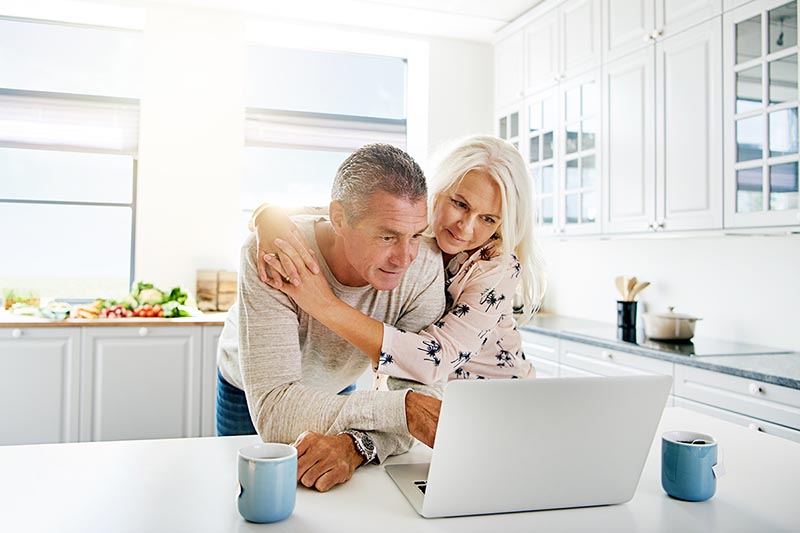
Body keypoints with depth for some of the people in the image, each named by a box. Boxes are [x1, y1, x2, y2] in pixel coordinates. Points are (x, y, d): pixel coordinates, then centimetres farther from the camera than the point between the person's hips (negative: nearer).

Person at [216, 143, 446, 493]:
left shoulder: (425, 265, -31)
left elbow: (424, 390, -31)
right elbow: (273, 410, -43)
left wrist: (357, 444, -50)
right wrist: (398, 407, -50)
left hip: (335, 387, 2)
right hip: (247, 393, -1)